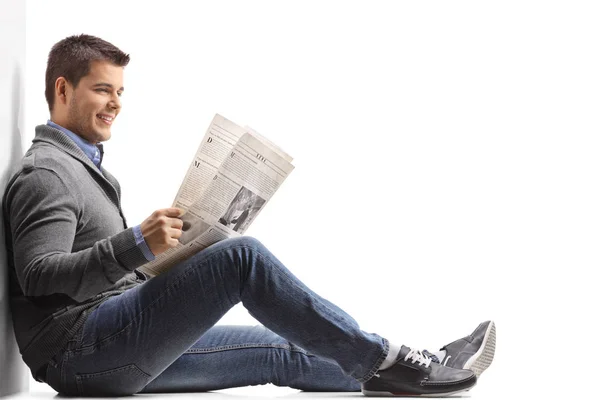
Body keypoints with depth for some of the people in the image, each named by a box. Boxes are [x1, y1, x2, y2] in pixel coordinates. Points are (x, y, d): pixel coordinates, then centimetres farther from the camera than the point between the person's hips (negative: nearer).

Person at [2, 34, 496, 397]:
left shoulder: (83, 164, 25)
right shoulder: (45, 171, -8)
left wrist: (163, 257, 11)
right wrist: (136, 245, -31)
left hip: (123, 353, 10)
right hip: (77, 347, -10)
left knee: (286, 352, 7)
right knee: (243, 256, -22)